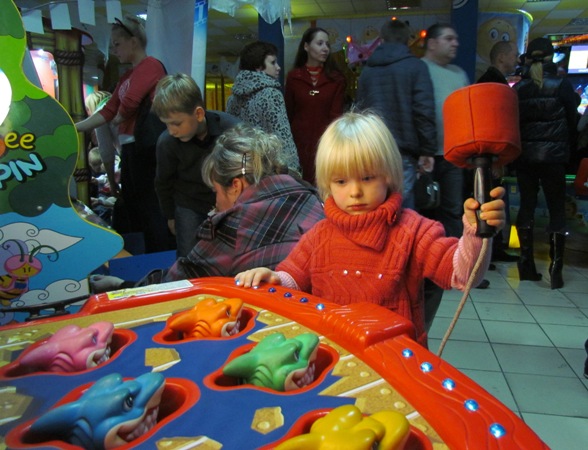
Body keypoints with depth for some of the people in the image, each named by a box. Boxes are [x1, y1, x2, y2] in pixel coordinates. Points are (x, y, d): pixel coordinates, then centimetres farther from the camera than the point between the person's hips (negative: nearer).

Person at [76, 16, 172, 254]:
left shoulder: (151, 65, -9)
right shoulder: (126, 76, 20)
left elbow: (130, 102, -19)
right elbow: (108, 111, 19)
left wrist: (119, 119, 2)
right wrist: (72, 128, 16)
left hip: (146, 146, -10)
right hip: (130, 147, 10)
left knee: (151, 207, -7)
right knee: (132, 205, 14)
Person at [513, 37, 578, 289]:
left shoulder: (518, 88, 3)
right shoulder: (562, 85, -2)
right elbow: (572, 121, 2)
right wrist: (568, 148, 16)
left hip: (524, 155, 3)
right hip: (553, 155, -2)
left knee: (526, 205, 9)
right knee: (557, 210, 3)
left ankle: (526, 264, 11)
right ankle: (555, 269, 1)